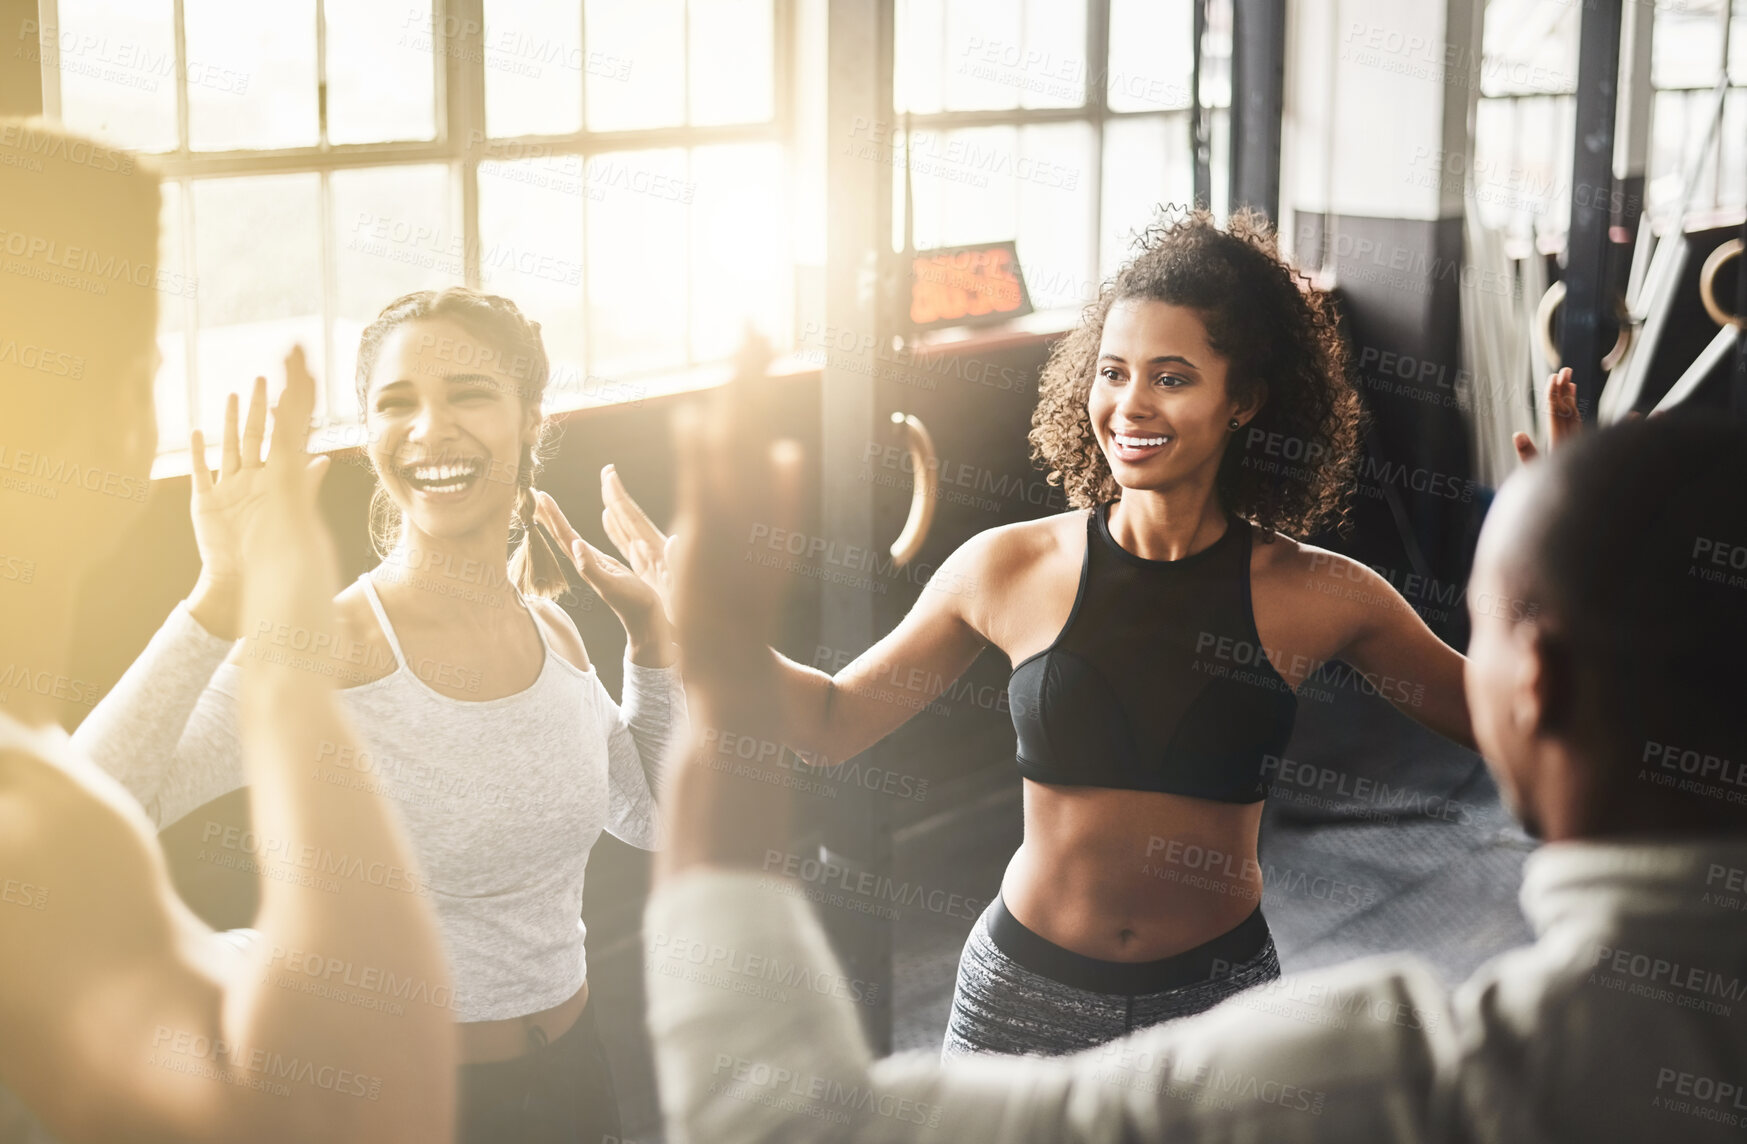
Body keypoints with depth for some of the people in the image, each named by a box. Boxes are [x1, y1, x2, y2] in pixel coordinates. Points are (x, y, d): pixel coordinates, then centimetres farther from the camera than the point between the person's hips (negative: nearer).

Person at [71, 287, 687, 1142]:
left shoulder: (554, 632, -2)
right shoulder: (320, 652, -19)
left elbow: (651, 820, 15)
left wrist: (653, 638, 4)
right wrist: (218, 604, -38)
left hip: (572, 1072, 5)